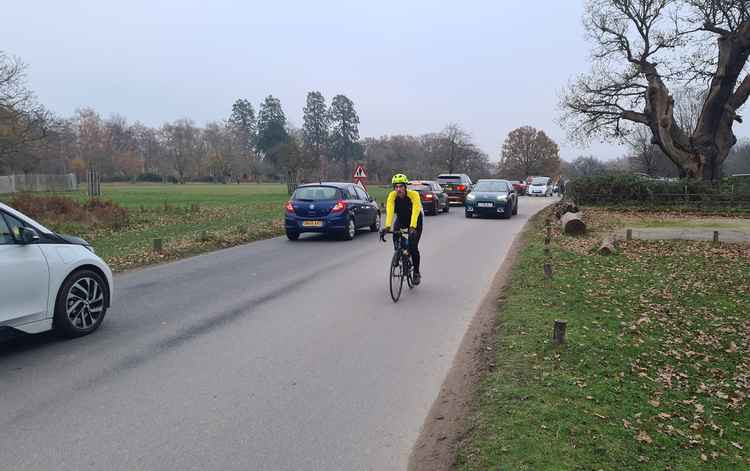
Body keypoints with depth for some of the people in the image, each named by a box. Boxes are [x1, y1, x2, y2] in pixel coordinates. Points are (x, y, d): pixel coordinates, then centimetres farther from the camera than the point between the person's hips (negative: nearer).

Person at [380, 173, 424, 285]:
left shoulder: (414, 195, -31)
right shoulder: (392, 195, -24)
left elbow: (415, 212, -42)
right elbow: (389, 211, -35)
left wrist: (412, 228, -55)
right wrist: (387, 227, -50)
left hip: (415, 220, -3)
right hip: (401, 219, 3)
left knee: (413, 246, -13)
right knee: (396, 238, -22)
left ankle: (417, 272, 5)